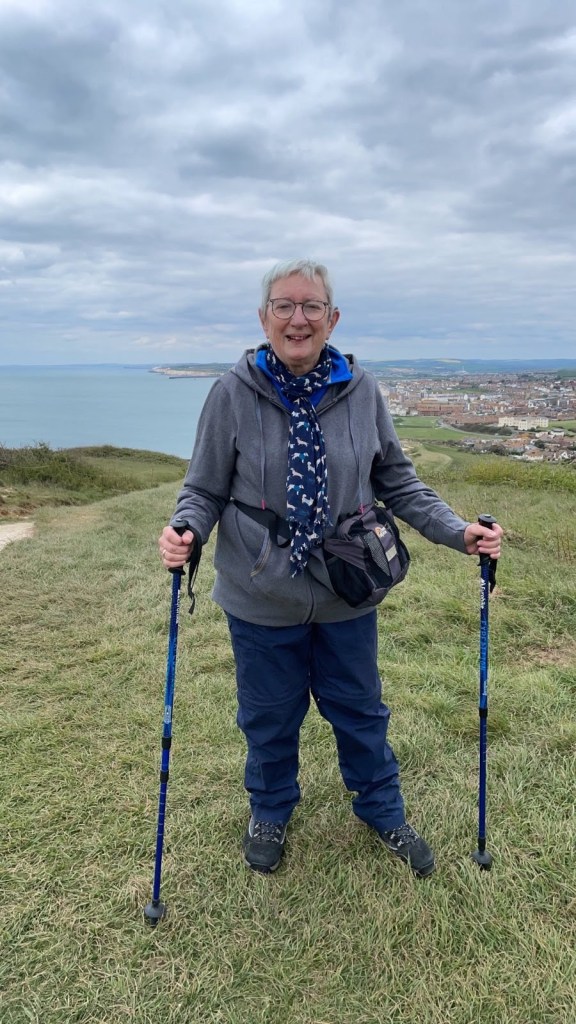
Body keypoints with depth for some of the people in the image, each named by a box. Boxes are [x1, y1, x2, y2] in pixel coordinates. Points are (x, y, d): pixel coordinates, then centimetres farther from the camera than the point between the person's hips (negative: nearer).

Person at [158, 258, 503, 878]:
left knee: (360, 710, 20)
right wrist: (185, 531, -25)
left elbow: (398, 483, 3)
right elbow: (205, 490, -4)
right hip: (262, 598, -1)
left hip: (347, 594, 2)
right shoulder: (233, 393, -10)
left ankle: (383, 810, 47)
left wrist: (458, 532, -8)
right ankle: (270, 813, 48)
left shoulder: (360, 390, -5)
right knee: (269, 717, 18)